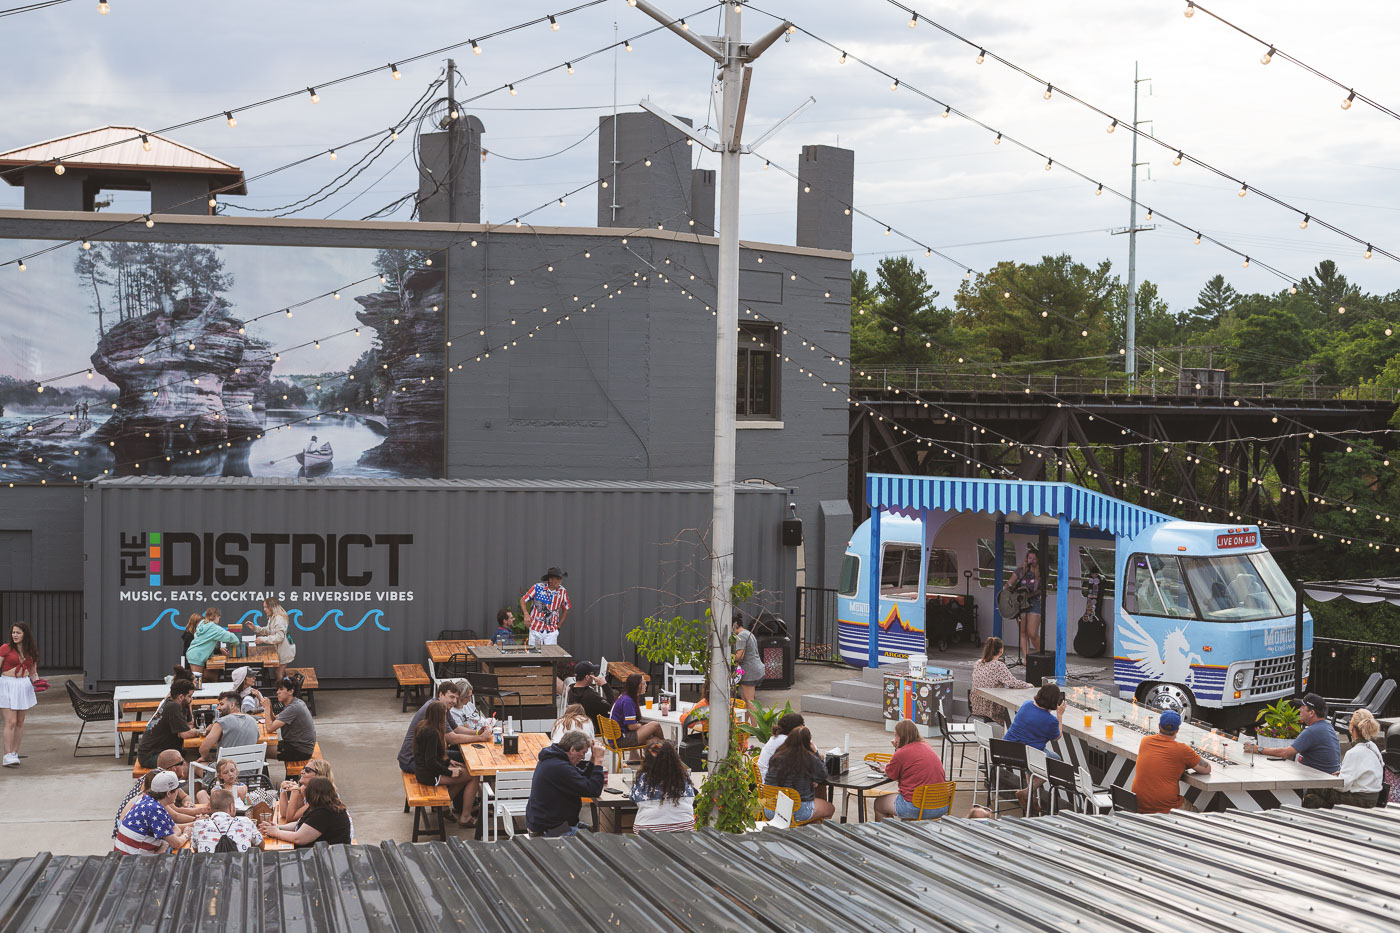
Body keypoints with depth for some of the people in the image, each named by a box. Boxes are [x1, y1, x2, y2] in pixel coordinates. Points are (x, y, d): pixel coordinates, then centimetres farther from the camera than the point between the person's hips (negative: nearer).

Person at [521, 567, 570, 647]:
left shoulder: (562, 592, -3)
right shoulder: (538, 588, -10)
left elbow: (565, 610, 11)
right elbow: (523, 600, -1)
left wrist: (558, 626, 6)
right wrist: (526, 614, -18)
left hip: (552, 631, 1)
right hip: (536, 629, -1)